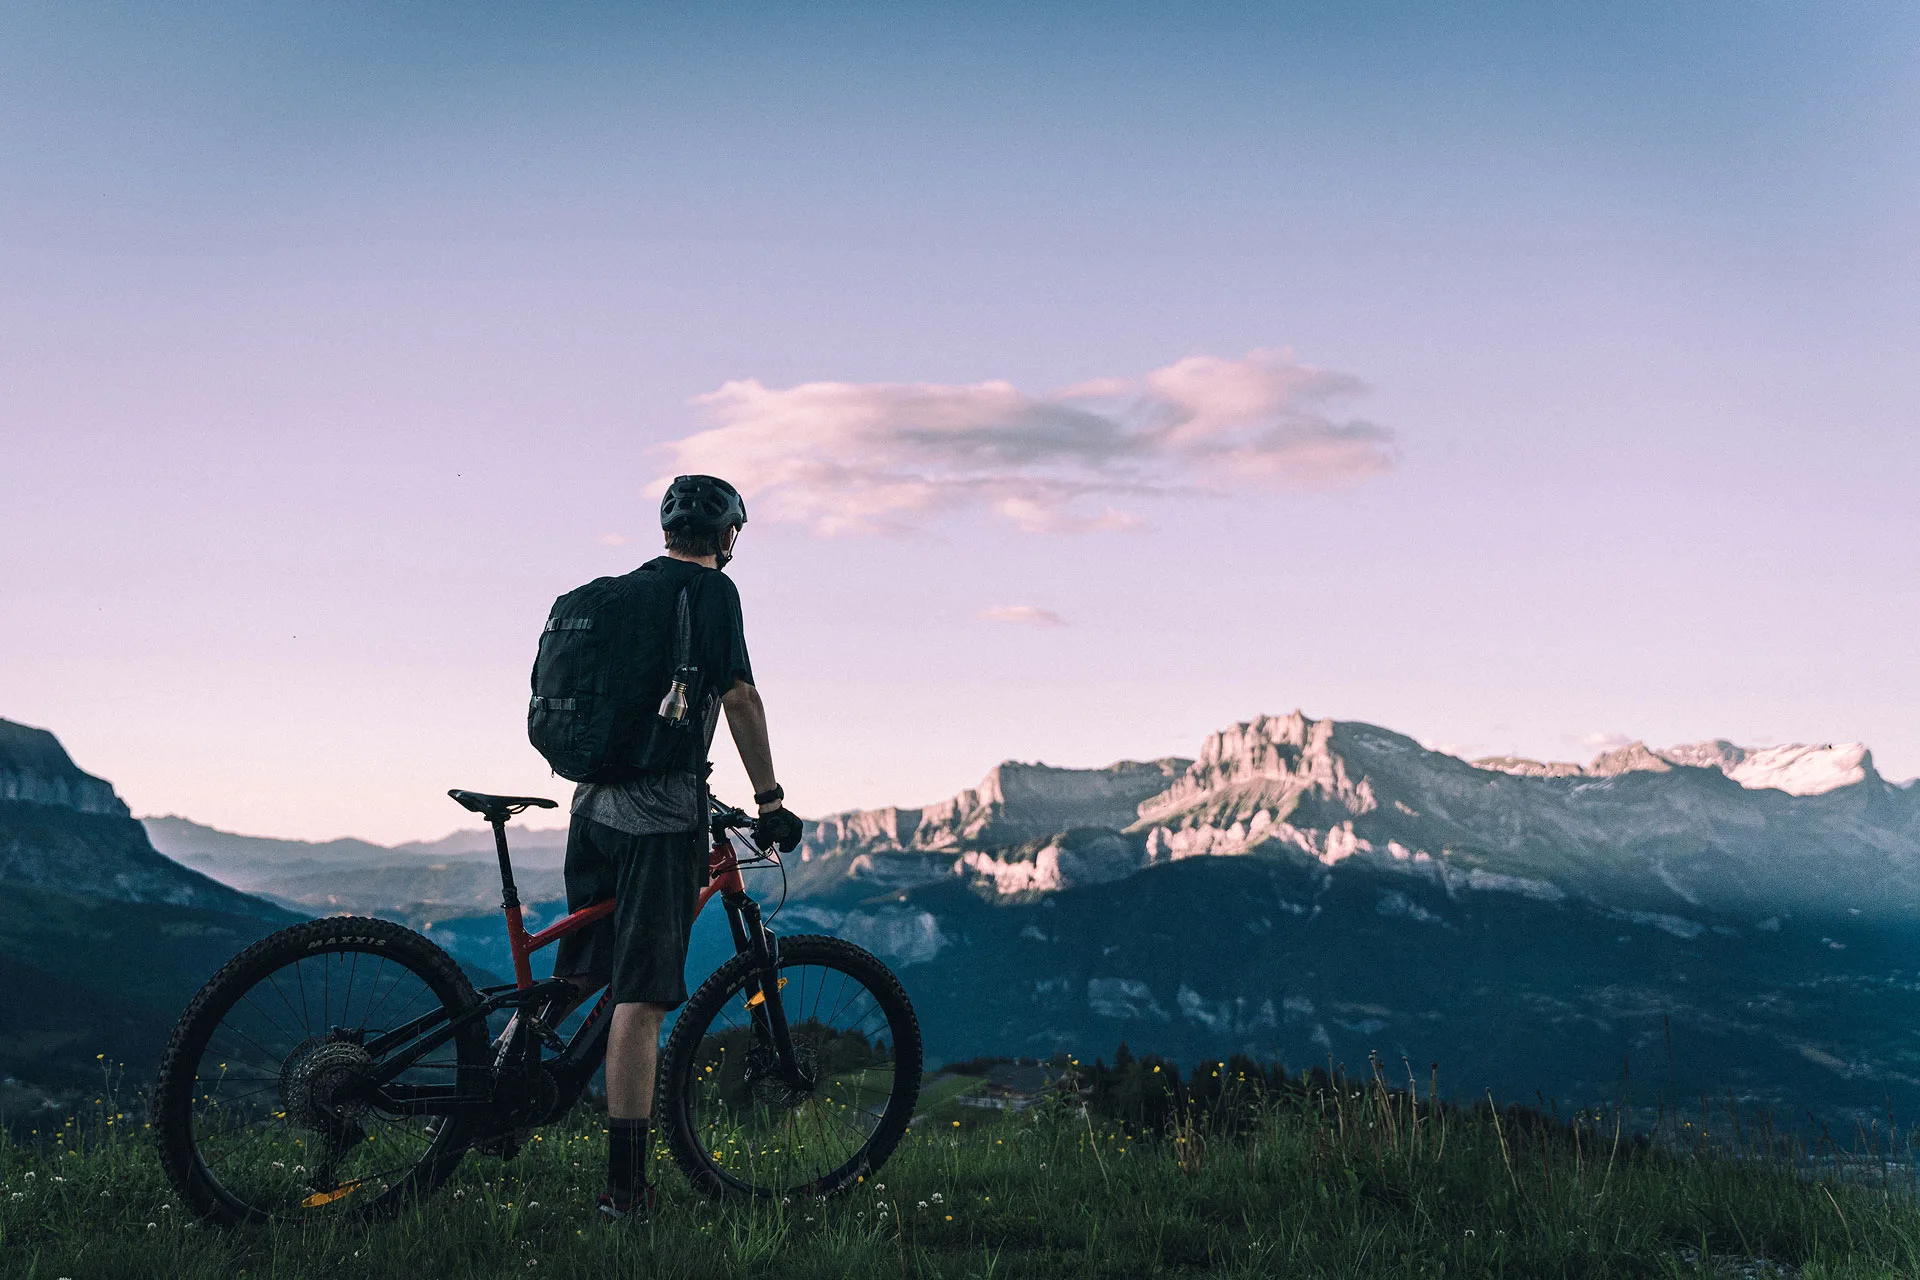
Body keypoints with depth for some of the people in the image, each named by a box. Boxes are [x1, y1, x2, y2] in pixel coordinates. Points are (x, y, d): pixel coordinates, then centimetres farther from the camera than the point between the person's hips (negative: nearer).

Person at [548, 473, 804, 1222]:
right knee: (639, 998, -6)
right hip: (662, 815, -7)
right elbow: (739, 696, -13)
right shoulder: (711, 589, -4)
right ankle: (624, 1188, -3)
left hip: (594, 805, 7)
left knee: (582, 974, 23)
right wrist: (771, 801, -8)